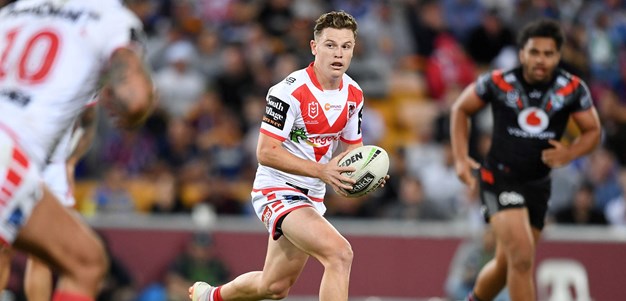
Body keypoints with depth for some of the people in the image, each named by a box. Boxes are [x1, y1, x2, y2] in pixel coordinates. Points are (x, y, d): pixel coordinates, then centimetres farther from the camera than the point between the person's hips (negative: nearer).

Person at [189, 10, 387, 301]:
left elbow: (352, 147, 15)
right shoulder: (290, 91, -20)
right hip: (276, 190, -8)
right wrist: (321, 170, -29)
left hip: (311, 197, 8)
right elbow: (265, 152, -21)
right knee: (339, 253, -29)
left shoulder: (353, 94, 3)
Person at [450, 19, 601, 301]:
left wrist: (570, 153, -17)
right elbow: (461, 109, 4)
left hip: (538, 184, 4)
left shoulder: (573, 89, -7)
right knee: (522, 256, -21)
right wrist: (461, 159, -5)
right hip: (499, 178, -4)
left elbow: (592, 131, 4)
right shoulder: (498, 83, -12)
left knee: (506, 264, 16)